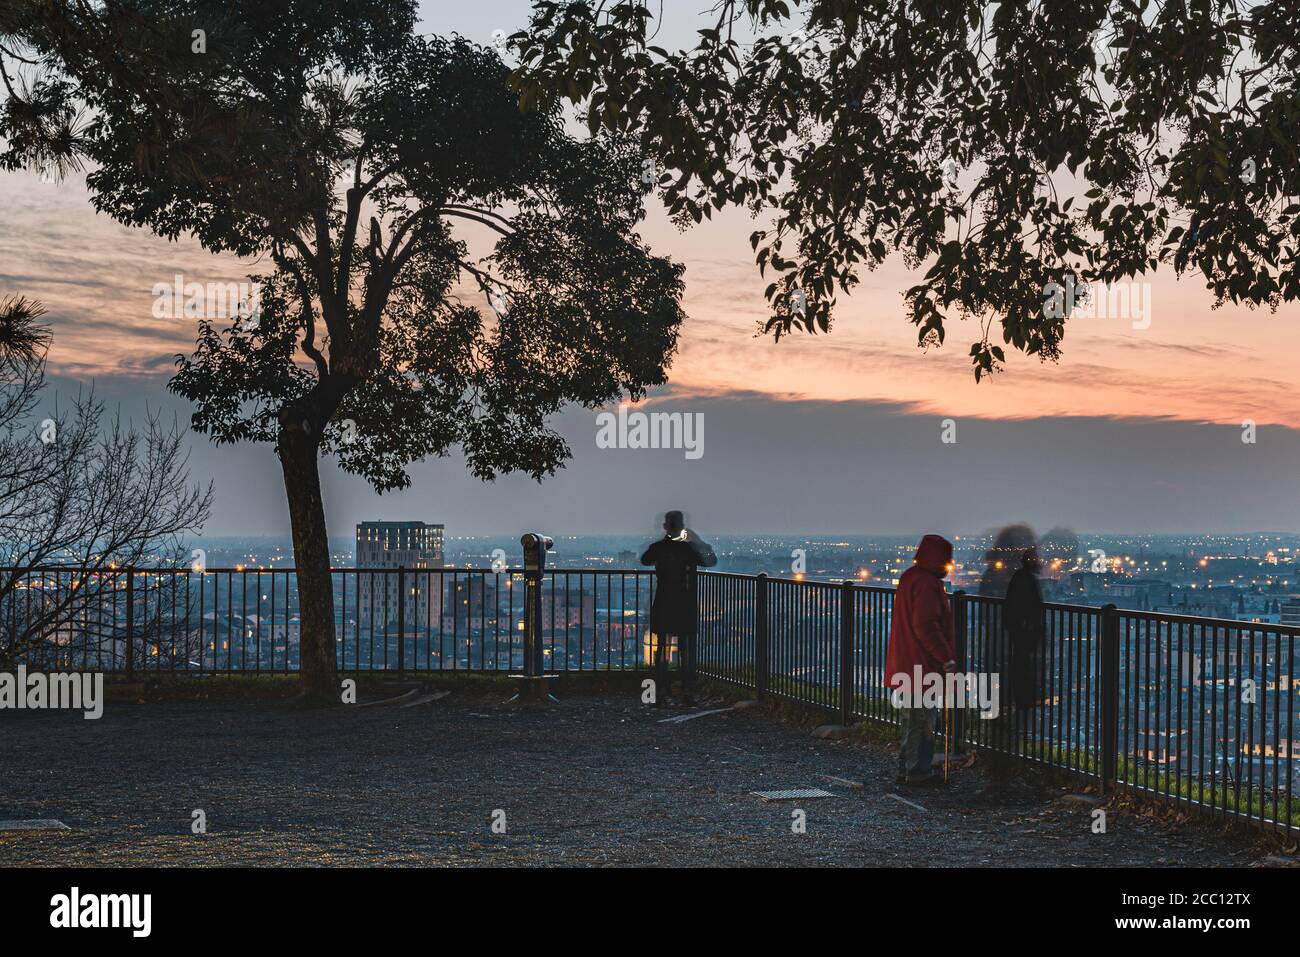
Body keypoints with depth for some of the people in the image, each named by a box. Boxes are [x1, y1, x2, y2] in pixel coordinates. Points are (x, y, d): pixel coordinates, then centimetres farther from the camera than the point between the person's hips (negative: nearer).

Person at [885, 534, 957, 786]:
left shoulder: (909, 578, 14)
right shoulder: (926, 583, -18)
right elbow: (926, 626, -25)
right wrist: (947, 659, -22)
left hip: (906, 664, 10)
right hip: (922, 663, -10)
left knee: (910, 719, 16)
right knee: (922, 720, -3)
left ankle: (906, 770, 22)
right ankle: (919, 772, 2)